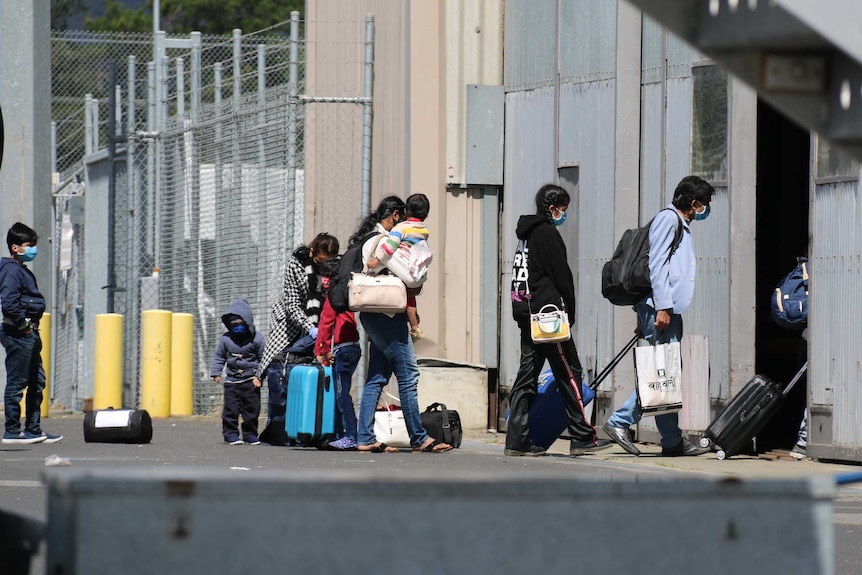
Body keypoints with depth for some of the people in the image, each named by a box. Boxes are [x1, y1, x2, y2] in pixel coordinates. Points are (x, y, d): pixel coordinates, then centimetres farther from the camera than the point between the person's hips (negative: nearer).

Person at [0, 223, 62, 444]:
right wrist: (23, 325, -18)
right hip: (18, 334, -11)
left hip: (28, 334, 11)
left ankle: (33, 429, 19)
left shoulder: (22, 270, 18)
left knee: (37, 381, 14)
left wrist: (32, 328, 16)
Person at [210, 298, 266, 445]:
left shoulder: (256, 339, -4)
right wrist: (216, 372, 1)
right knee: (231, 409, -3)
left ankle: (250, 434, 13)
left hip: (250, 381, -1)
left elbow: (263, 359, 1)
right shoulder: (226, 339, 2)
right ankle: (231, 434, 5)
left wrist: (259, 376, -6)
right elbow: (219, 357, 12)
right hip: (232, 381, 1)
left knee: (251, 408, 3)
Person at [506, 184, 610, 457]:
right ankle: (582, 437, -4)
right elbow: (562, 276, -12)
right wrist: (569, 312, -4)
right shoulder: (547, 233, -10)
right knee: (569, 372, -5)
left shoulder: (527, 233, 18)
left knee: (527, 373, 7)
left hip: (525, 310, 9)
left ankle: (517, 440, 4)